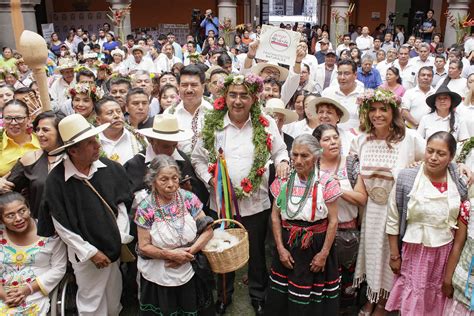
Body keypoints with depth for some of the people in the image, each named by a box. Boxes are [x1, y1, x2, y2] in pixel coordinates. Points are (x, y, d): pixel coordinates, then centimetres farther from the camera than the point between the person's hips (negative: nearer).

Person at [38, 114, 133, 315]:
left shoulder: (111, 168, -10)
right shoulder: (56, 180, -18)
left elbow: (121, 204, 2)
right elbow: (61, 225, -12)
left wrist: (121, 238, -4)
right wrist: (91, 252, -11)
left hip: (114, 247, 3)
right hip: (85, 253, -3)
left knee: (114, 300, 21)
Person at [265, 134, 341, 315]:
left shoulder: (326, 183, -11)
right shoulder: (284, 181, -2)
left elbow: (333, 221, -8)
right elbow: (275, 216, 2)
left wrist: (324, 253, -9)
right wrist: (280, 248, -3)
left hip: (316, 246, -3)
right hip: (288, 246, 3)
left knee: (315, 297, 7)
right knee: (282, 293, 12)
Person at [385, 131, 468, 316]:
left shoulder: (460, 183, -6)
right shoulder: (406, 178, -14)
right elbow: (393, 220, -7)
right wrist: (394, 255, -4)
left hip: (445, 252, 3)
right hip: (414, 250, -2)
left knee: (437, 297, 17)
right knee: (413, 296, 8)